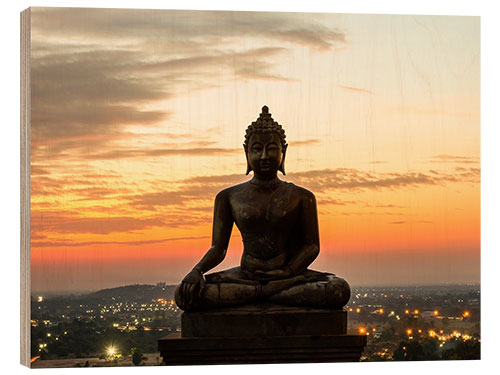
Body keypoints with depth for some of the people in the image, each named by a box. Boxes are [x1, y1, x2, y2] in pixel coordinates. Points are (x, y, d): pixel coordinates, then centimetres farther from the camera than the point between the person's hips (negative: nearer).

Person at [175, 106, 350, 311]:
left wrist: (288, 271, -15)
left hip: (290, 276, -1)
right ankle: (263, 293, -19)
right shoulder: (229, 197, 8)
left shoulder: (301, 197, 5)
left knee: (340, 290, -32)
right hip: (246, 275, 1)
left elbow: (312, 245, 4)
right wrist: (197, 271, -16)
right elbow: (218, 248, 5)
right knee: (184, 294, -25)